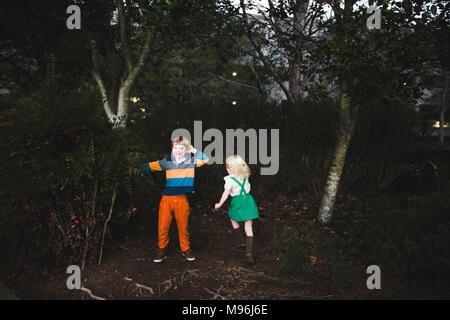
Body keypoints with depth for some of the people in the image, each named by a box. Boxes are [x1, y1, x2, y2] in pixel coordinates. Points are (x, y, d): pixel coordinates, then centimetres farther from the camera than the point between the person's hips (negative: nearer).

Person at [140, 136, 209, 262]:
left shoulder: (191, 161, 4)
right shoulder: (167, 162, 6)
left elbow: (205, 159, -8)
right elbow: (149, 166, 17)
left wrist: (194, 150, -3)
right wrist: (142, 166, 2)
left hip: (182, 200, -1)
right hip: (167, 198, 1)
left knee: (183, 226, 9)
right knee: (163, 226, 3)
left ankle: (186, 249, 29)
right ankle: (162, 250, 23)